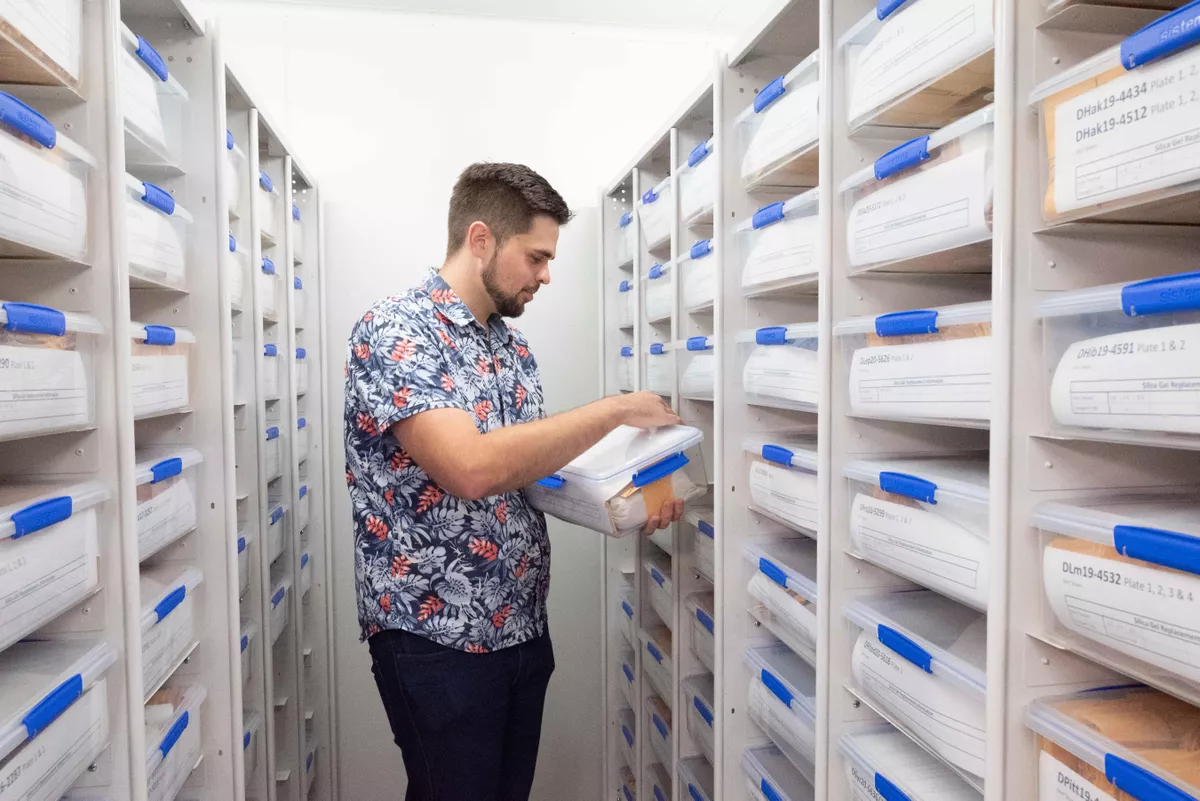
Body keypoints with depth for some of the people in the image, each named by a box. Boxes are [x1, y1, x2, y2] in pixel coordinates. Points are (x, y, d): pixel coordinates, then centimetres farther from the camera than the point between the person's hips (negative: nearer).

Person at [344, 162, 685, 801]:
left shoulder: (513, 343, 9)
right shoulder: (393, 331, -17)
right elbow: (471, 467, -31)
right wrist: (613, 410, -23)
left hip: (523, 627, 7)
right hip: (437, 638, -7)